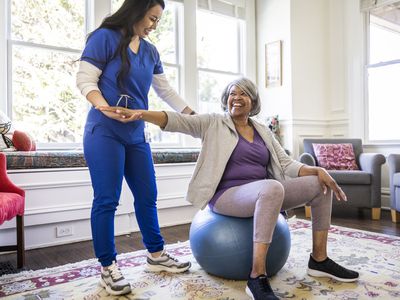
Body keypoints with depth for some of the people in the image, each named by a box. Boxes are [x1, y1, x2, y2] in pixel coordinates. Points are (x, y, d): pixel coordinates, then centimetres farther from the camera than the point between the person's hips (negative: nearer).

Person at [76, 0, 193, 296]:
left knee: (147, 196, 9)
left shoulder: (151, 52, 13)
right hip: (104, 132, -6)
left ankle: (156, 255, 24)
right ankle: (108, 267, 11)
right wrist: (106, 108, -27)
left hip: (137, 134, 7)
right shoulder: (105, 37, -4)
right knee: (107, 200, -4)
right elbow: (85, 80, -10)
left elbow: (166, 90, 19)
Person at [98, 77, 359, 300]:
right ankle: (257, 277, -32)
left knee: (320, 184, -2)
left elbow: (286, 164, 10)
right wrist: (141, 114, -27)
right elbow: (177, 120, -11)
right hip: (226, 195, -6)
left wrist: (317, 170, -8)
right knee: (272, 187, -37)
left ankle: (319, 260, 8)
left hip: (264, 194, 6)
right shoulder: (213, 124, 3)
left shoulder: (263, 131, 16)